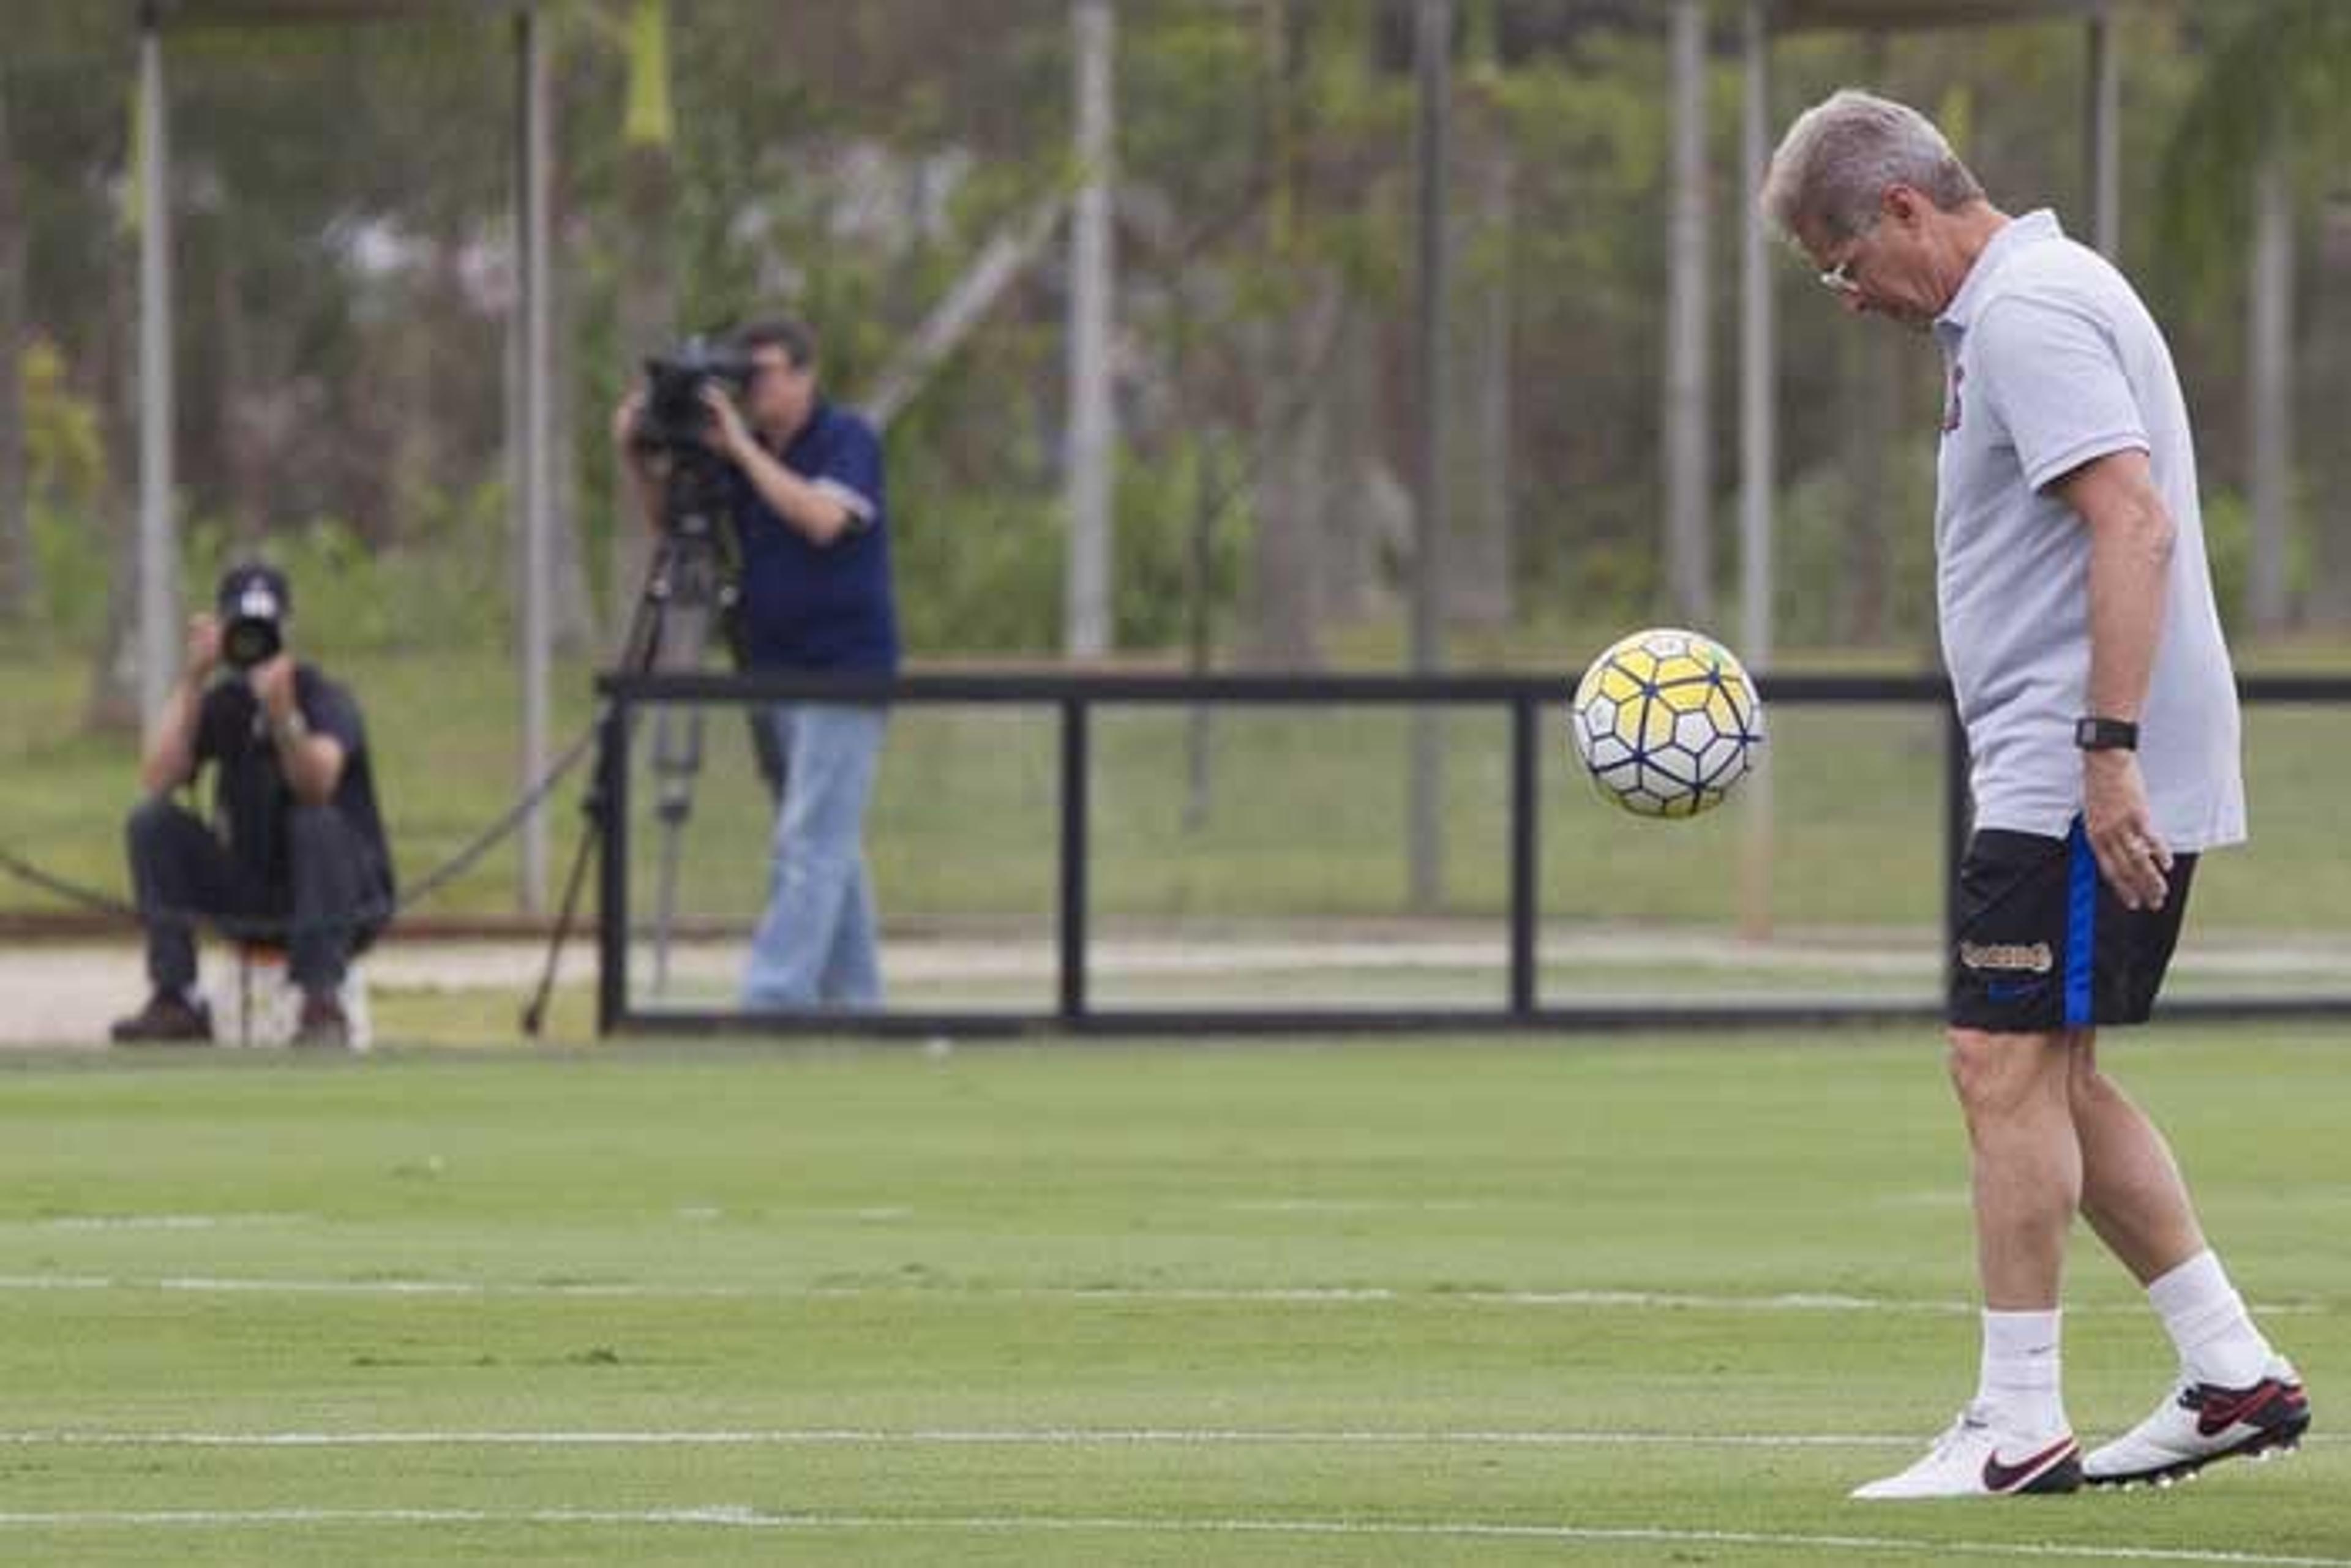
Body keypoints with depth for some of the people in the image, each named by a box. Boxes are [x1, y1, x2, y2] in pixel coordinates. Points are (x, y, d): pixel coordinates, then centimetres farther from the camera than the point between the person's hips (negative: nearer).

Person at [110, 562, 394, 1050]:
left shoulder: (324, 698, -14)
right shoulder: (221, 704, 1)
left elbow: (318, 785, -35)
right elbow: (159, 779, -15)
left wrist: (283, 717, -52)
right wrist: (193, 679, -18)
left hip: (347, 899, -5)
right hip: (251, 896, 5)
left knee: (318, 823, -35)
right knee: (153, 821, -13)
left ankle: (323, 1006, -33)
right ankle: (177, 1002, -16)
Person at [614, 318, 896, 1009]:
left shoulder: (848, 440, -8)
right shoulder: (743, 451, 11)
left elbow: (823, 517, -25)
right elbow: (670, 518, 13)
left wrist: (741, 449, -22)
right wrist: (638, 460, -5)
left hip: (843, 671, -8)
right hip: (776, 668, 8)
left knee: (811, 842, -12)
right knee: (828, 847, 11)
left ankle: (774, 997, -19)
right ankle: (853, 998, 15)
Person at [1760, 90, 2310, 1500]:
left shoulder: (2029, 316, -15)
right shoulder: (2034, 301, 18)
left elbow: (2135, 523, -25)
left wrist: (2106, 749, -28)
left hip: (2074, 781, -11)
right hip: (2115, 781, 11)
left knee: (2008, 1069, -8)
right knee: (2056, 1080, 14)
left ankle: (2018, 1429, -5)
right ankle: (2234, 1372, 15)